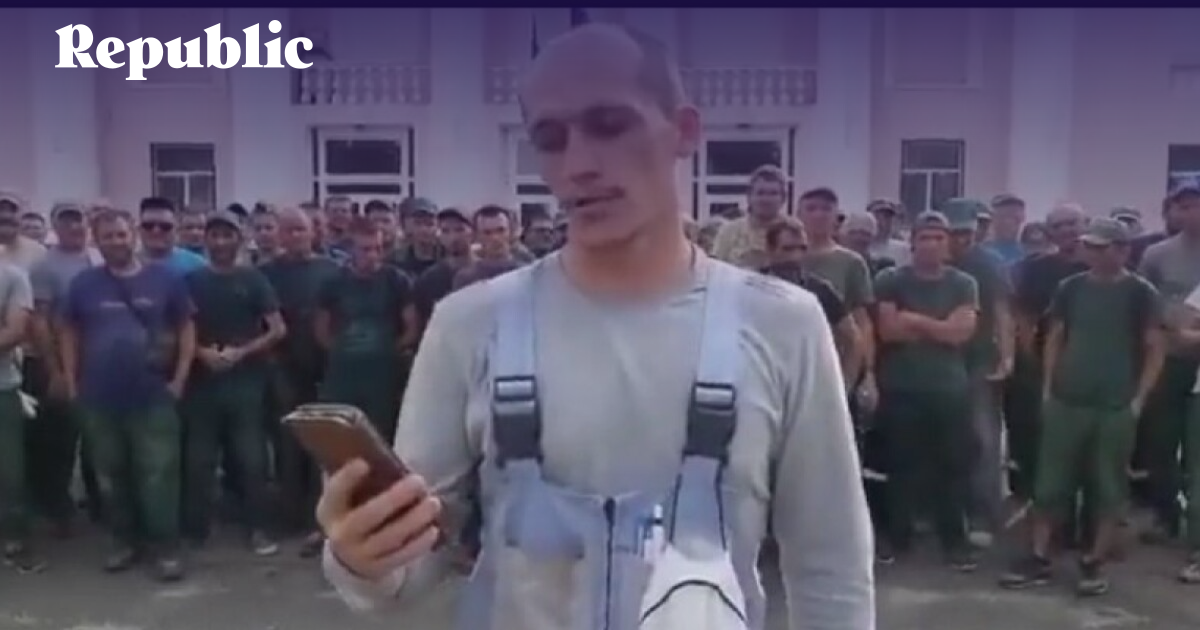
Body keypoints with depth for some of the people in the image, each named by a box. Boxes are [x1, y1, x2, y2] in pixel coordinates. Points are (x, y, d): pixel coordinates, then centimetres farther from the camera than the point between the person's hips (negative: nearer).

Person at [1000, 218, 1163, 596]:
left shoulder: (1140, 293, -2)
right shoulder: (1070, 288, 6)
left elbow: (1155, 349, -1)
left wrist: (1139, 398, -8)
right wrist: (1048, 387, 4)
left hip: (1116, 407, -2)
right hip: (1065, 401, 3)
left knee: (1108, 488, 5)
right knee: (1050, 482, 4)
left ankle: (1094, 564, 15)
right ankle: (1039, 559, 11)